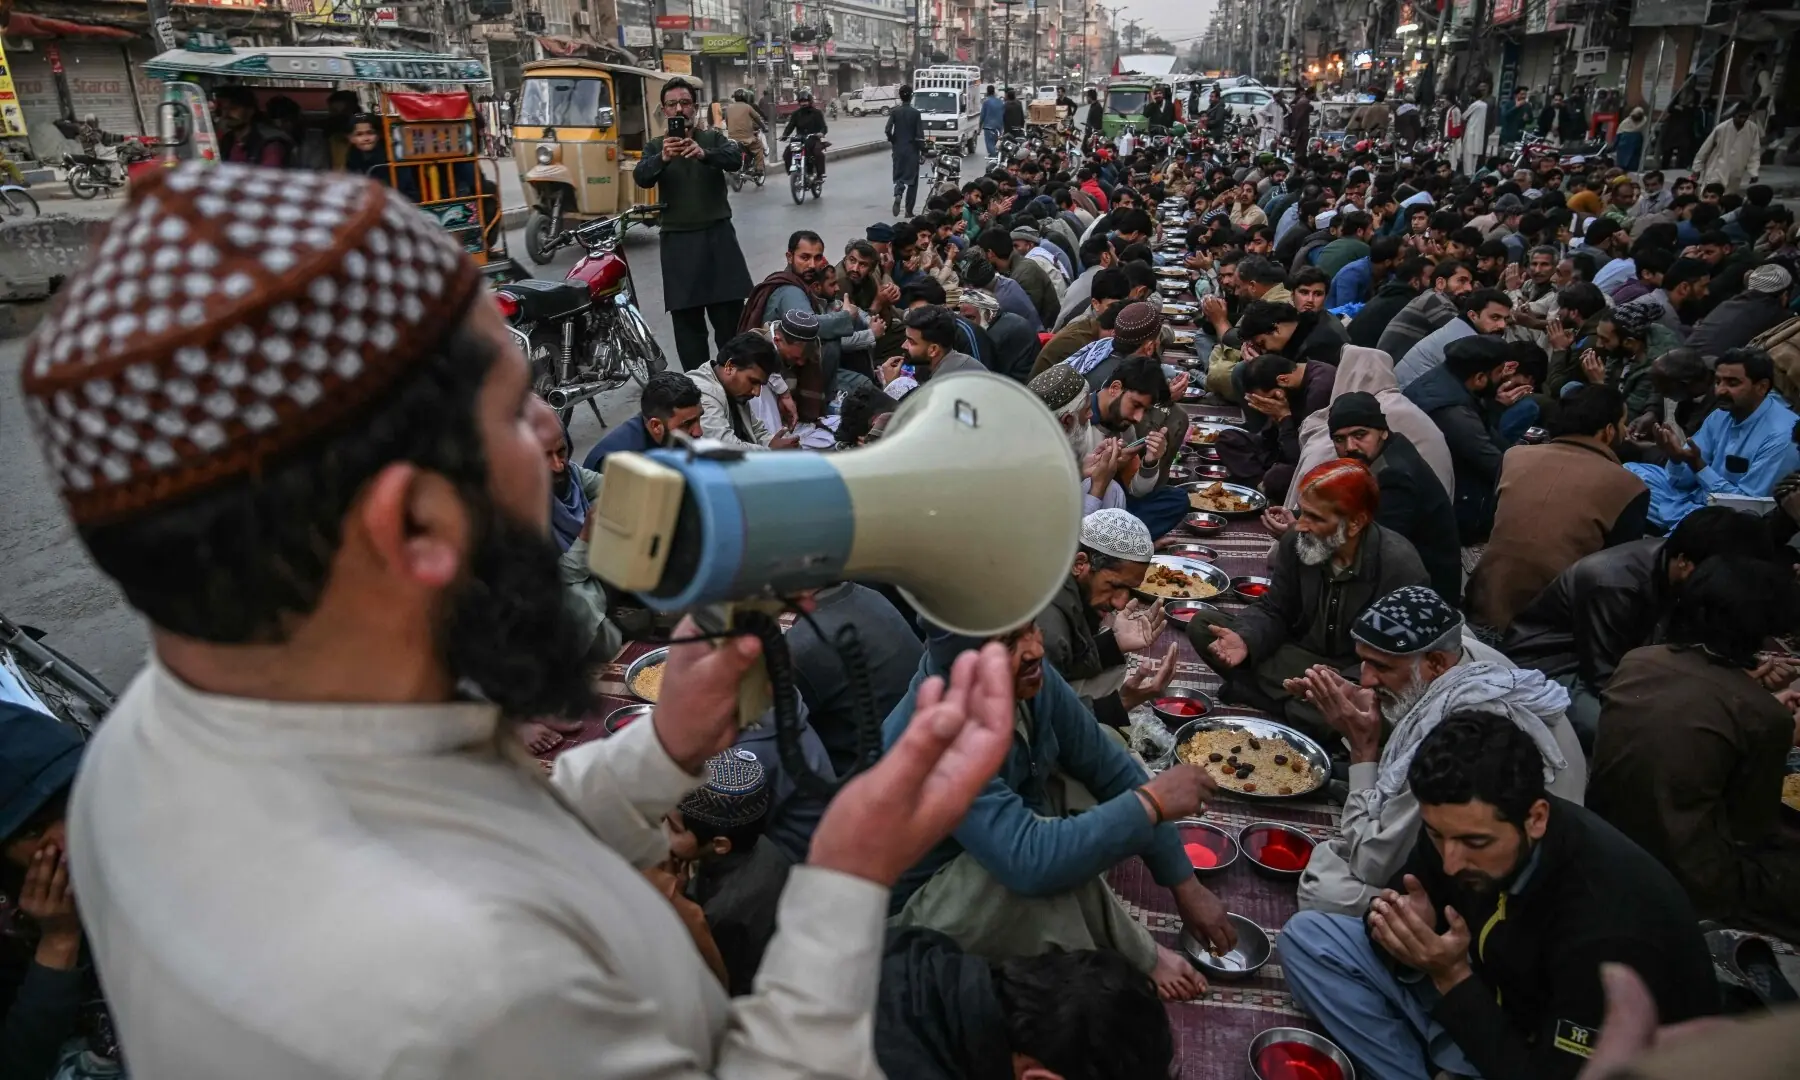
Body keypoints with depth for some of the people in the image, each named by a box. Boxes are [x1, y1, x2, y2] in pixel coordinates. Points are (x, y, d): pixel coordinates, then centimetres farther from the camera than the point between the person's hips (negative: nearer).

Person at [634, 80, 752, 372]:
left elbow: (735, 158, -13)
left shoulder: (713, 139, 9)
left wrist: (704, 154, -34)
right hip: (678, 241, 1)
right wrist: (663, 158, -32)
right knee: (687, 318, 1)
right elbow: (641, 178, -10)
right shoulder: (656, 147, 10)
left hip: (718, 235, 0)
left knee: (730, 313, 0)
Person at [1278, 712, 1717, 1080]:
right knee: (1306, 936, -5)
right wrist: (1402, 929, -21)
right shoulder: (1458, 827, -17)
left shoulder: (1607, 929, -33)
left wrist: (1453, 977, -28)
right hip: (1492, 1012, 6)